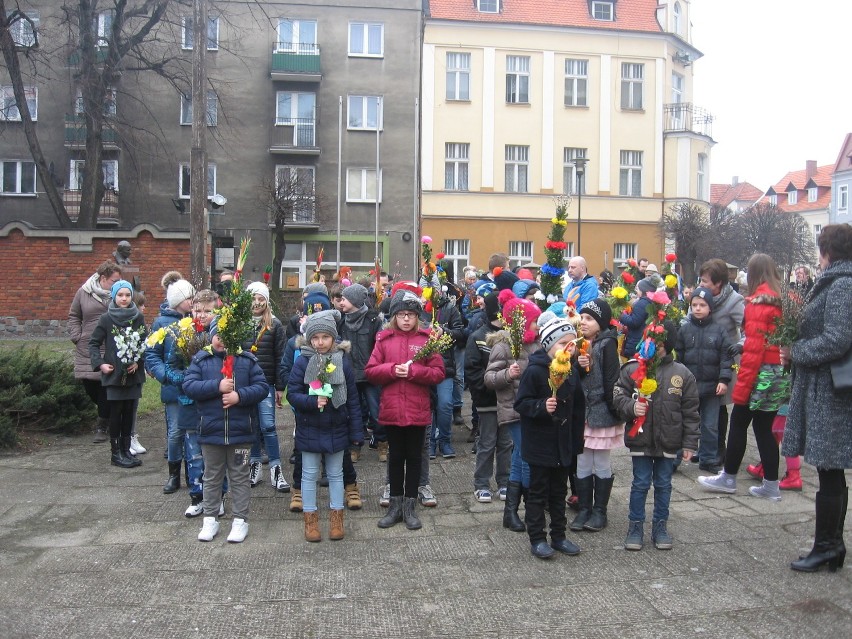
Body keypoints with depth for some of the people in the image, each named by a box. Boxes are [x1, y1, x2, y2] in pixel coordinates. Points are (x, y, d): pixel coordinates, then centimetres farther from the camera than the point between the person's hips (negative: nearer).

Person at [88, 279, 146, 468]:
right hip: (114, 374, -2)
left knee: (130, 413, 7)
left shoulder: (138, 318, 3)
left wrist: (138, 362, -8)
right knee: (116, 413, 3)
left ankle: (126, 450, 18)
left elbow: (145, 344, 5)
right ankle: (116, 453, 12)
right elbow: (93, 343, 1)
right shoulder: (106, 319, -2)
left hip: (133, 374, 2)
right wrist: (99, 363, -10)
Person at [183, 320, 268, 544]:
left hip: (240, 432, -1)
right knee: (212, 478, 15)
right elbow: (188, 386, -10)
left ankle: (240, 520, 20)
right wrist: (217, 386, -20)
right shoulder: (201, 360, 1)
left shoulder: (247, 360, 0)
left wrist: (240, 395, -20)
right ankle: (210, 519, 28)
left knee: (239, 478, 10)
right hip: (210, 431, 1)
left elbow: (262, 386, -5)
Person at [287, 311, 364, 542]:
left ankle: (336, 518, 27)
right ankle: (310, 520, 24)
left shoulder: (342, 362, -6)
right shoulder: (302, 362, -9)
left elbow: (353, 399, -2)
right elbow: (292, 393, -9)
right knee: (310, 475, 10)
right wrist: (313, 402, -28)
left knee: (335, 474, 14)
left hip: (336, 429, 1)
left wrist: (356, 431, -2)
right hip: (309, 430, -1)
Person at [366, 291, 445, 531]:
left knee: (414, 457, 10)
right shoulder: (384, 339, 3)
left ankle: (409, 506, 22)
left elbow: (438, 372, -5)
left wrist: (413, 371, -17)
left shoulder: (427, 339, -1)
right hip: (391, 409, 1)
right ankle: (395, 504, 26)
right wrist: (392, 369, -16)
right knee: (395, 456, 13)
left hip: (417, 410, -1)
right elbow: (370, 371, 0)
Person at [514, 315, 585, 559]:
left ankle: (558, 536, 28)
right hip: (539, 444, -6)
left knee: (559, 492, 16)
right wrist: (542, 406, -31)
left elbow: (578, 405, 14)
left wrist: (574, 432, 13)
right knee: (538, 492, 5)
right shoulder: (534, 371, -16)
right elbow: (521, 403, -16)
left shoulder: (571, 371, 4)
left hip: (563, 443, 6)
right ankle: (537, 539, 16)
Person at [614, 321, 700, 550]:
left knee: (663, 485, 15)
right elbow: (618, 395, 0)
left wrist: (689, 443, 1)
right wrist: (631, 407, -22)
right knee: (640, 484, 9)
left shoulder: (682, 374, -3)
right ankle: (635, 526, 23)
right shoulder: (632, 369, -7)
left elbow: (690, 411, 1)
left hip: (668, 441, 1)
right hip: (640, 439, -1)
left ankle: (660, 526, 30)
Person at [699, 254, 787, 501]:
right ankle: (771, 485, 17)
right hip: (781, 374, 7)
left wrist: (742, 386, -16)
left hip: (762, 374, -7)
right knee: (763, 427, 13)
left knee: (738, 422, 5)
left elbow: (754, 348, -17)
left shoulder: (758, 302, -13)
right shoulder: (783, 300, 8)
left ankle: (728, 478, 15)